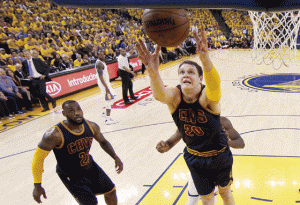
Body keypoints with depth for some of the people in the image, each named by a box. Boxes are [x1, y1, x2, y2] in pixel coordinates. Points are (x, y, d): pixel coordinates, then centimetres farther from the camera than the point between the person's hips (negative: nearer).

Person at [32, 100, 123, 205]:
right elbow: (38, 158, -21)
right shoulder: (55, 135, -31)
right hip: (71, 176, -5)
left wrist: (115, 157, -7)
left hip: (90, 167, 6)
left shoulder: (91, 126, -15)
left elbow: (103, 142, 4)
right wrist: (37, 186, -19)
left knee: (110, 191, 18)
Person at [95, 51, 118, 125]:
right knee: (109, 100, -9)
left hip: (106, 82, 10)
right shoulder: (99, 63, -18)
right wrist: (106, 87, -25)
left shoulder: (102, 62, 14)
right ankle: (108, 119, -5)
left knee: (112, 98, 15)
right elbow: (100, 76, -23)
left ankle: (106, 114, 24)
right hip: (103, 83, -10)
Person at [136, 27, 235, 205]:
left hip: (219, 155, -2)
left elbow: (214, 86, -55)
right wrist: (153, 72, -68)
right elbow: (159, 94, -47)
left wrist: (206, 60, -75)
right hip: (194, 157, 2)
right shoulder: (175, 96, -22)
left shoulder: (207, 97, -29)